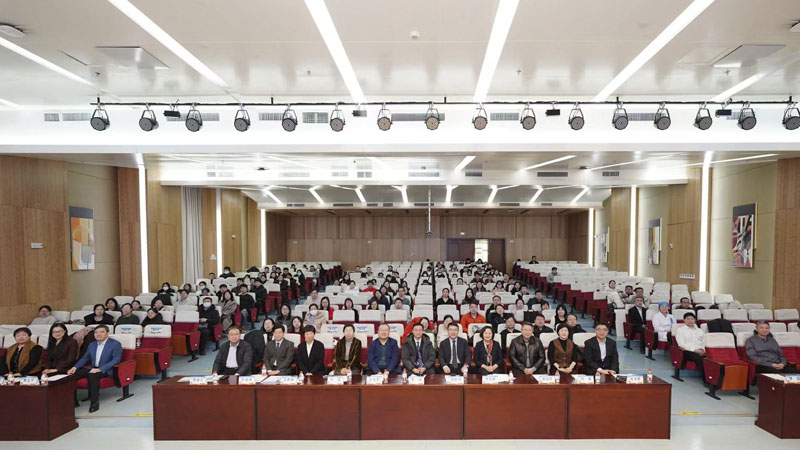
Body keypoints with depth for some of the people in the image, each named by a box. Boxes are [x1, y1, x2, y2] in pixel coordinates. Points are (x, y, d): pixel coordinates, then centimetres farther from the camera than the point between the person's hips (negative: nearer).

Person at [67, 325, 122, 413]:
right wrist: (75, 367, -3)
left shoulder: (115, 344, -7)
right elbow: (85, 358, 18)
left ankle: (94, 402, -27)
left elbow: (116, 360, -15)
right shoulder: (92, 345, 16)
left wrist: (100, 369, -24)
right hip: (92, 368, 7)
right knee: (73, 374, -17)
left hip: (106, 370, -7)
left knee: (92, 375, -36)